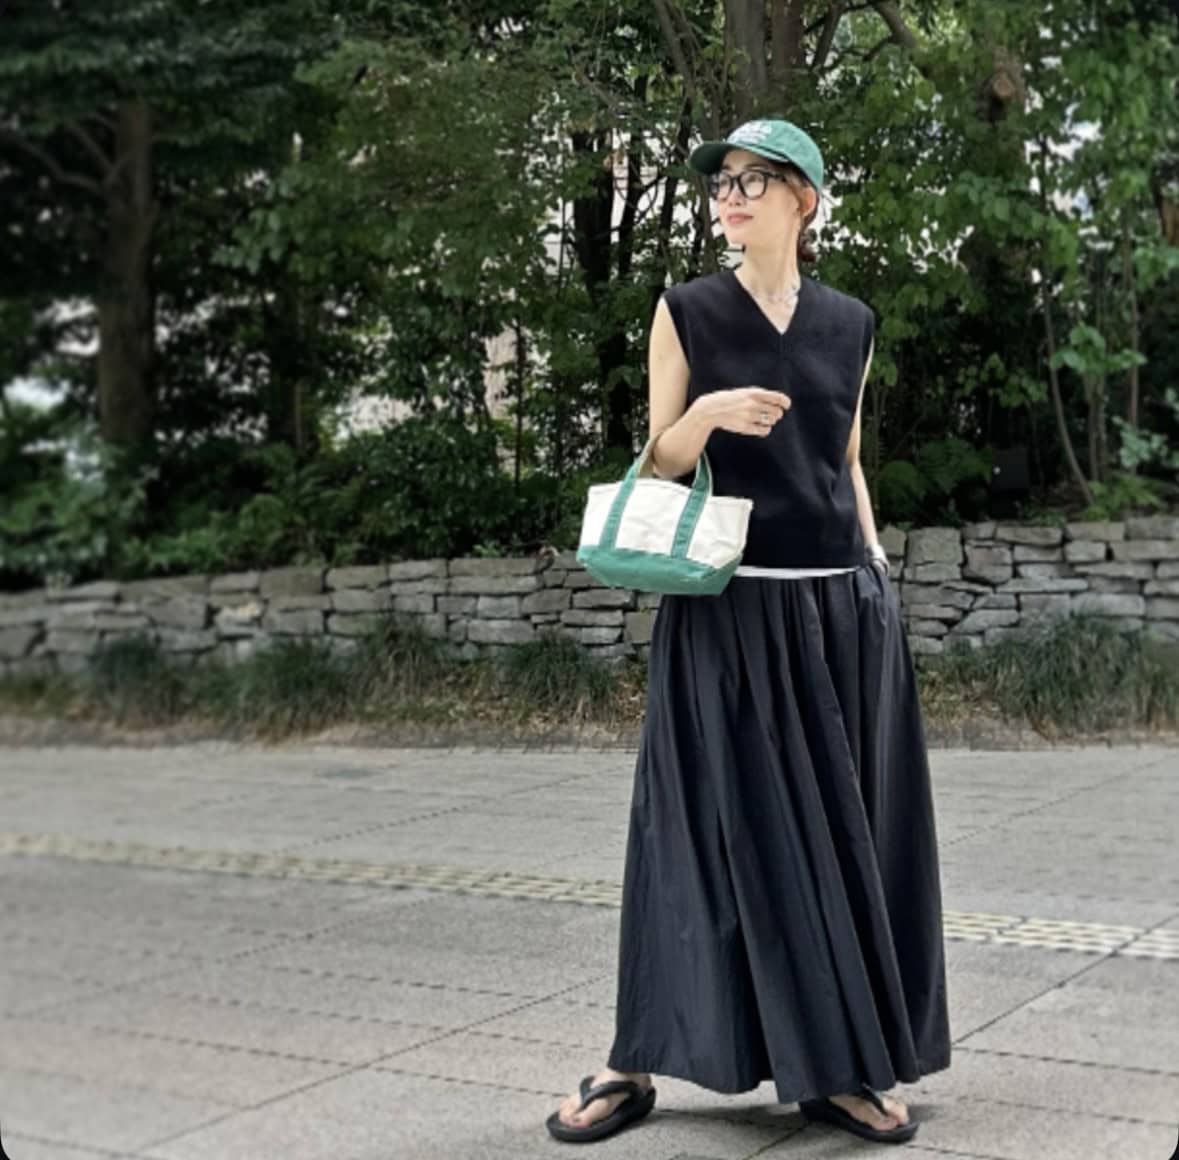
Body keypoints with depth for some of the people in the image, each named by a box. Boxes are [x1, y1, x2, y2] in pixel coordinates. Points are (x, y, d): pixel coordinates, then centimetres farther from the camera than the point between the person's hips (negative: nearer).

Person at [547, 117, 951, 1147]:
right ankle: (638, 1062, 8)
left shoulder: (850, 323, 11)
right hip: (725, 610, -3)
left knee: (842, 829, 3)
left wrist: (877, 562, 7)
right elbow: (660, 467, 0)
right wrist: (708, 412, -19)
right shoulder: (687, 312, 2)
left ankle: (834, 1064, 14)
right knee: (714, 827, -3)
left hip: (839, 609, 3)